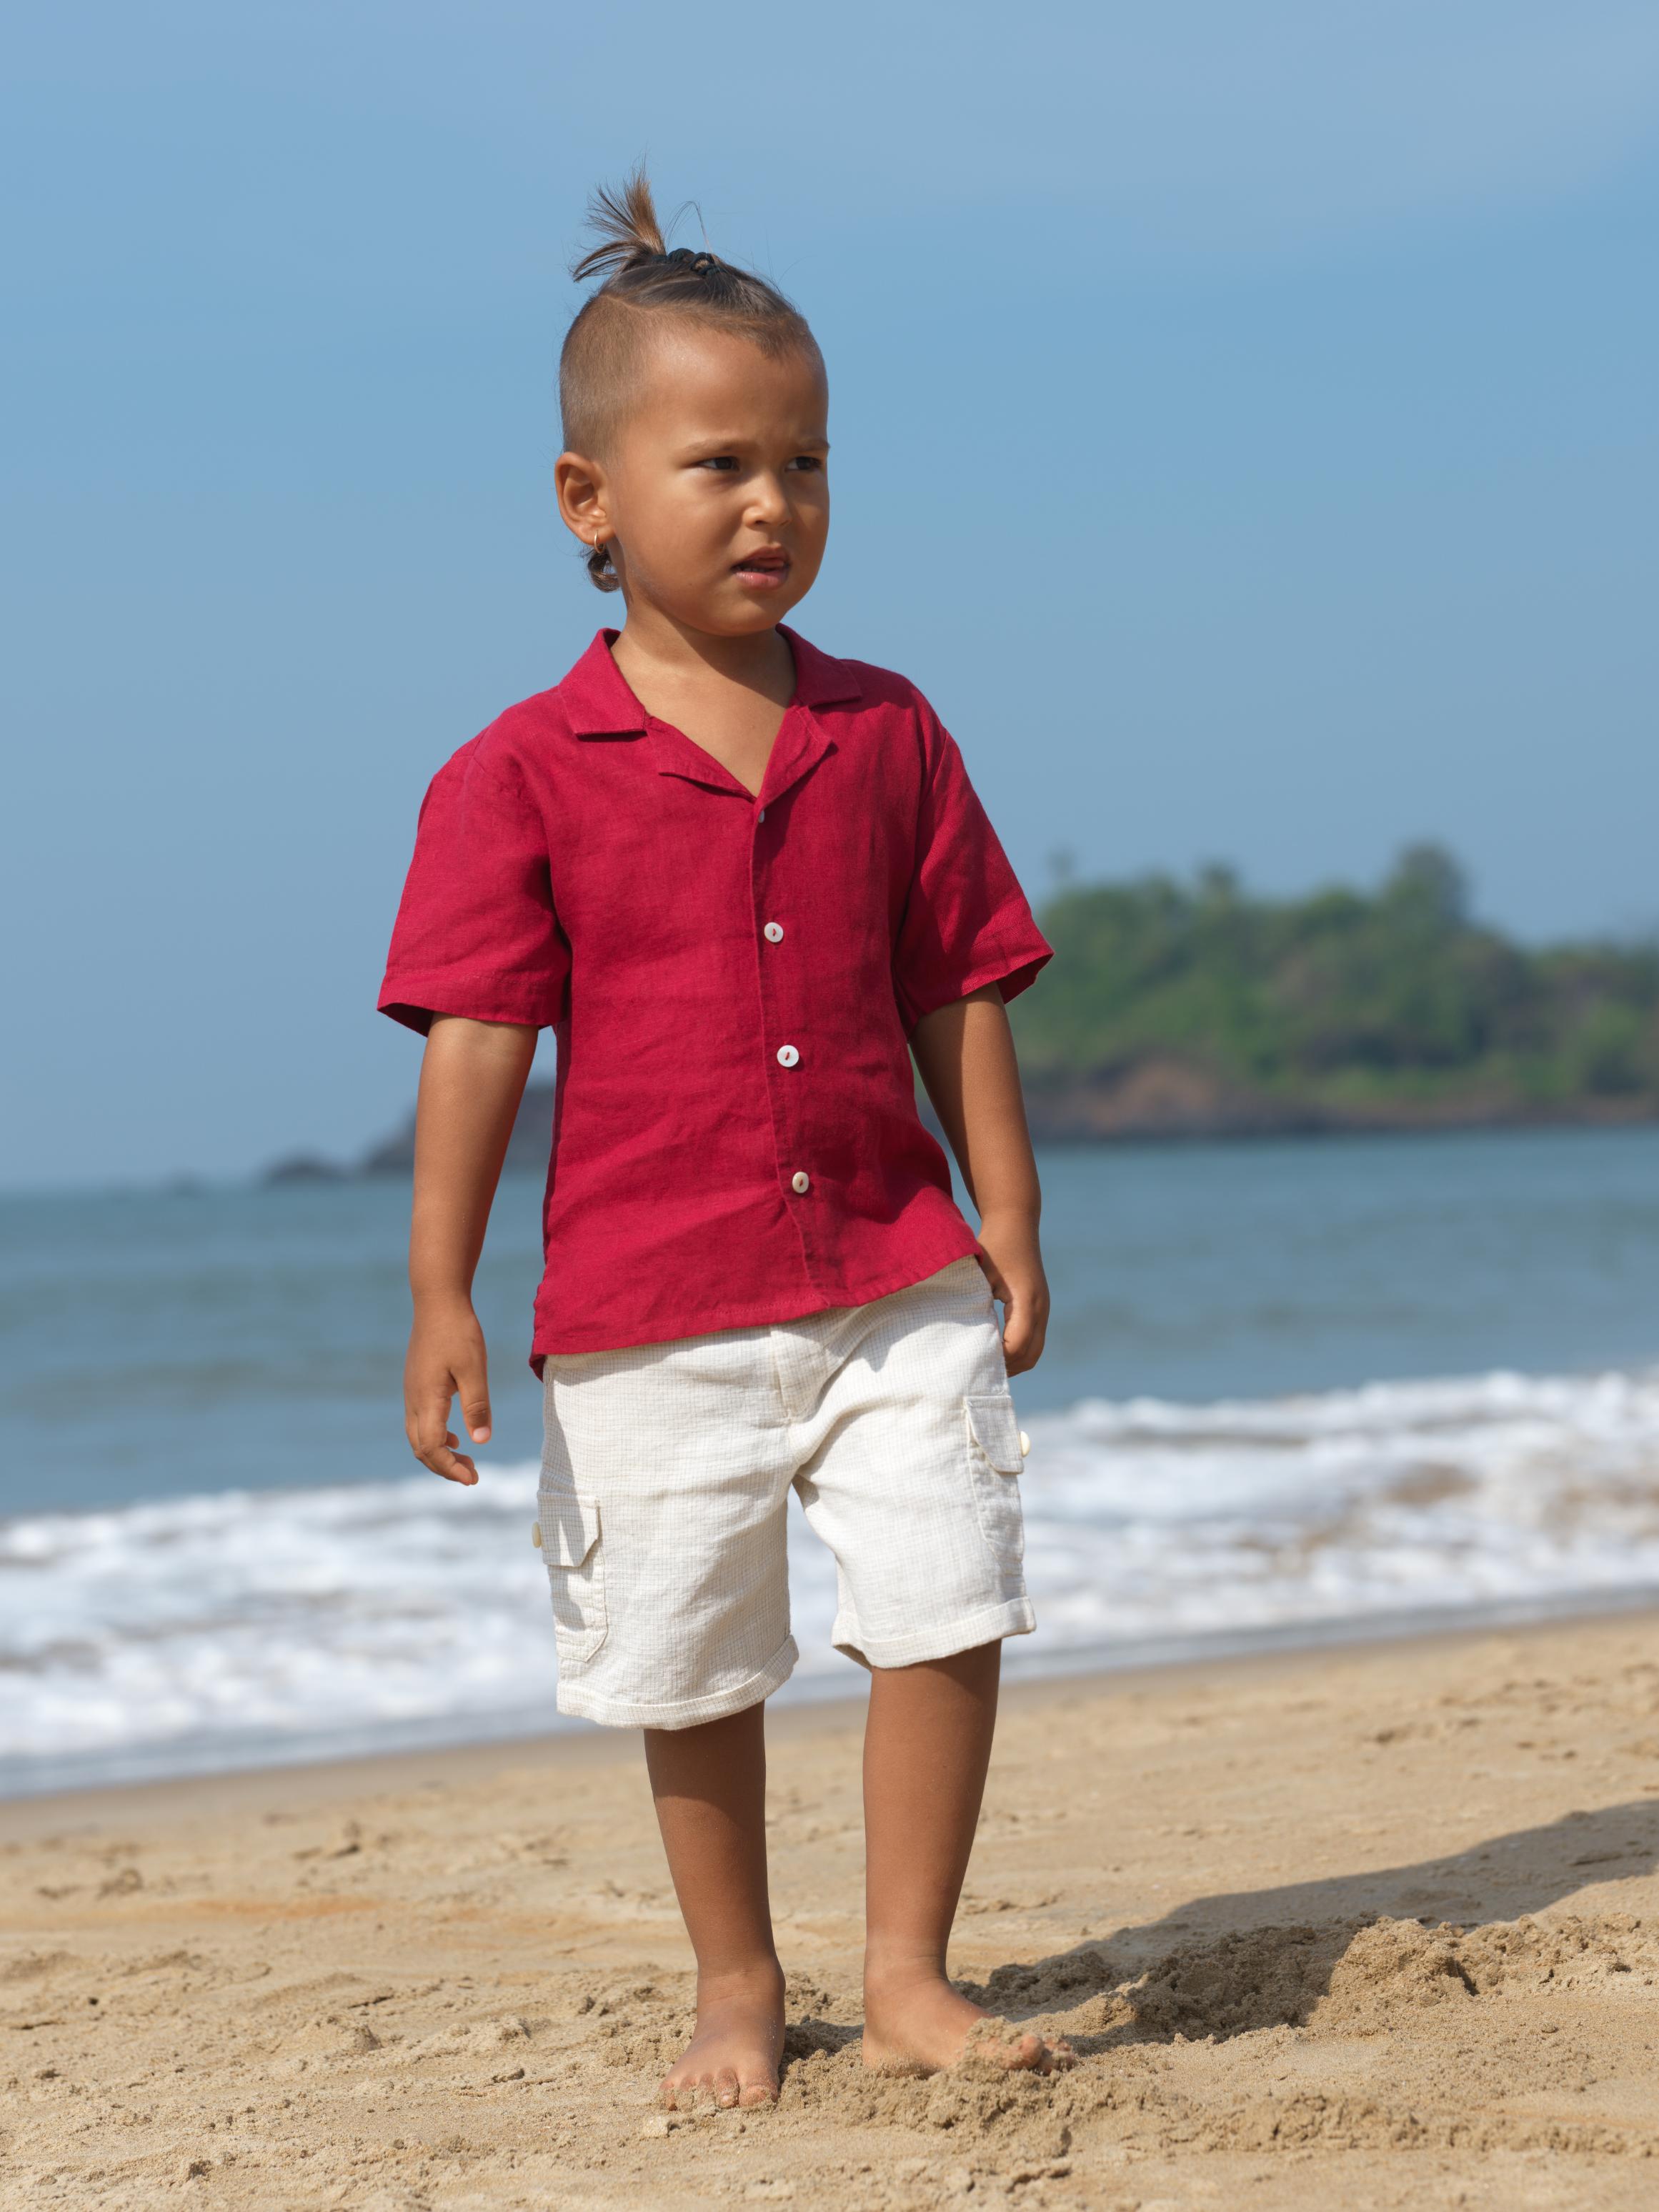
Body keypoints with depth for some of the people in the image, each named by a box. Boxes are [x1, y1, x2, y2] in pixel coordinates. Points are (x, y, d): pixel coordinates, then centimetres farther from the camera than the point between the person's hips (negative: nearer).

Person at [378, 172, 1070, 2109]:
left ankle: (907, 1976, 10)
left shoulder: (888, 736, 5)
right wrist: (441, 1296, -11)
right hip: (649, 1315, -2)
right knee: (691, 1673, 9)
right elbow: (477, 1038, -7)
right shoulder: (521, 776, -5)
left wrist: (1009, 1234, 7)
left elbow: (958, 999, 8)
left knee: (946, 1615, -5)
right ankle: (736, 1990, 27)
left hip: (892, 1280, 2)